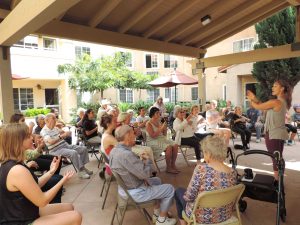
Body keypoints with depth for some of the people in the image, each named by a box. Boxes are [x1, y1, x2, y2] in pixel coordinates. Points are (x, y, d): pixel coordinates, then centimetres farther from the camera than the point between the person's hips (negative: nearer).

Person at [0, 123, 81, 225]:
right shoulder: (17, 170, -30)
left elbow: (34, 186, 9)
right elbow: (42, 201, -22)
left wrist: (51, 171, 6)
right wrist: (62, 181, -10)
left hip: (21, 215, 10)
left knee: (69, 207, 17)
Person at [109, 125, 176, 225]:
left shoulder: (114, 150, -2)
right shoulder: (126, 154, -33)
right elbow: (145, 174, -26)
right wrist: (148, 160, -9)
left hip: (124, 188, 10)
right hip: (135, 192, -9)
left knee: (157, 180, 28)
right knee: (170, 189, 4)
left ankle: (157, 213, 35)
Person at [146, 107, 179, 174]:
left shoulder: (159, 122, 13)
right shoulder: (149, 124, -8)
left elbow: (164, 134, 15)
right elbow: (153, 136, -19)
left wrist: (165, 127, -4)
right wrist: (161, 128, -19)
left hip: (162, 139, 7)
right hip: (153, 142, -7)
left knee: (175, 145, -15)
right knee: (169, 147, -29)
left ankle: (173, 165, -5)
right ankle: (168, 168, -15)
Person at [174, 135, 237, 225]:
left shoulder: (201, 169, -28)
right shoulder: (232, 173, -11)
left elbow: (189, 197, -22)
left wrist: (186, 195, 1)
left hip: (201, 217, -5)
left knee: (179, 191, 23)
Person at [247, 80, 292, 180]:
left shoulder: (275, 102, -20)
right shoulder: (283, 101, 10)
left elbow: (257, 107, -11)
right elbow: (263, 105, 12)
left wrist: (250, 99, 6)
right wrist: (254, 98, 6)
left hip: (273, 134, -9)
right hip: (280, 134, 9)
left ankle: (277, 180, 7)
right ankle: (279, 179, 28)